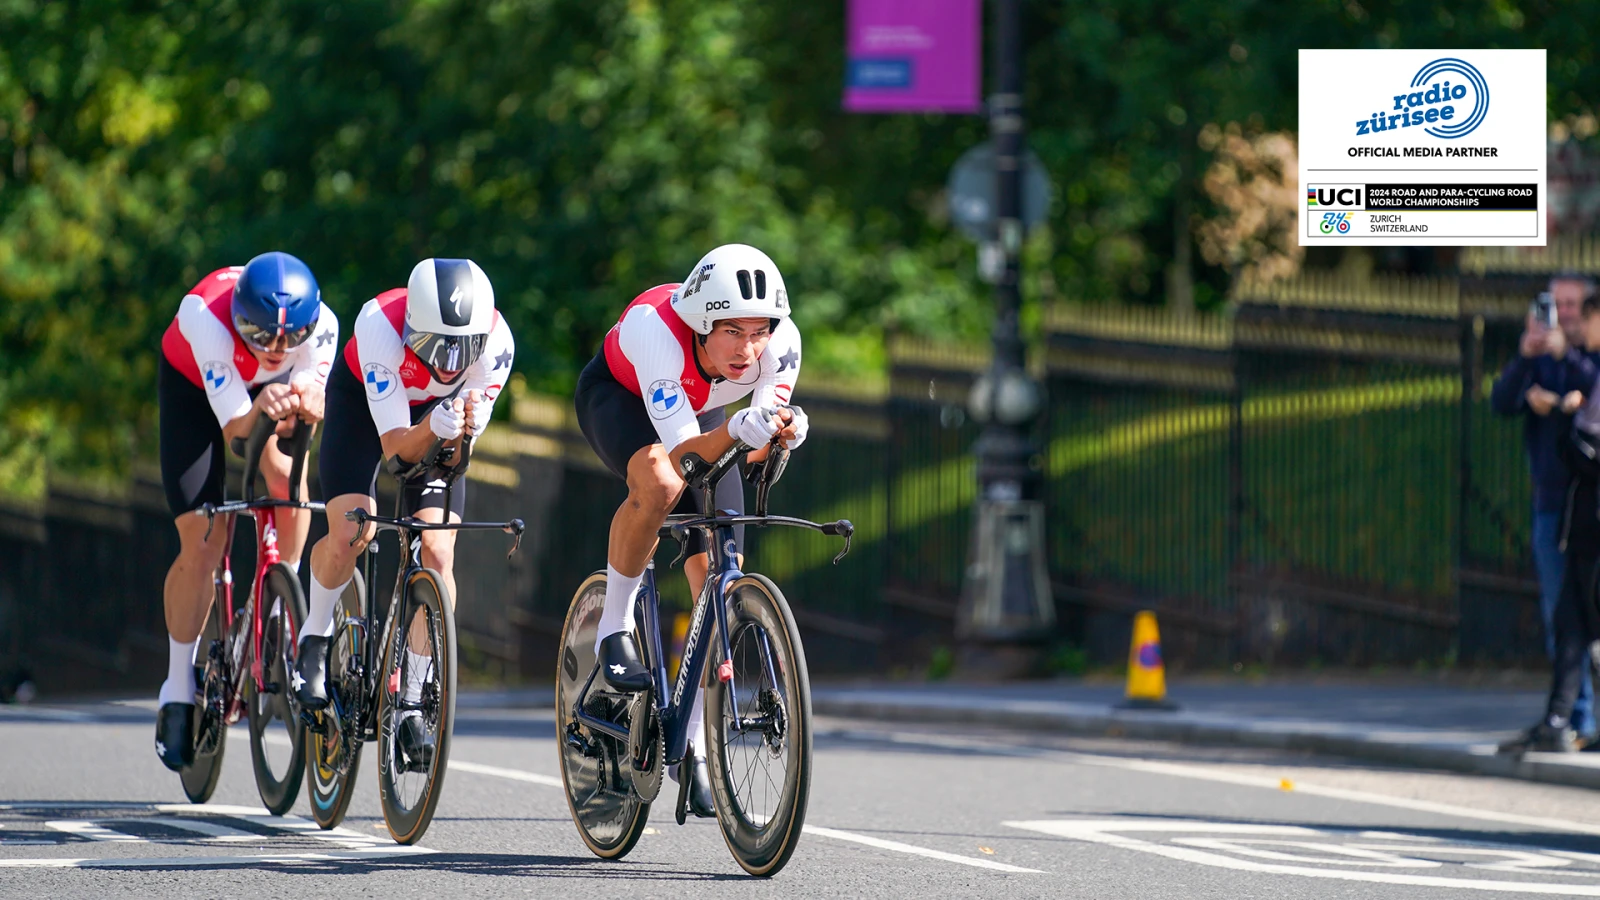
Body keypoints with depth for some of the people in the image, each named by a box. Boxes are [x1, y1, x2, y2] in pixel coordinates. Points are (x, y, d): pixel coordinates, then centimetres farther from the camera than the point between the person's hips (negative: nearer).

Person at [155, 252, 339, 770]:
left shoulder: (321, 325, -34)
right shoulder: (208, 319, -41)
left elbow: (314, 413, -36)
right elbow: (235, 430, -39)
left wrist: (305, 399, -59)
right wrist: (264, 405, -60)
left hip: (270, 388, 2)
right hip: (193, 384, -2)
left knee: (287, 479, -29)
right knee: (202, 544, -10)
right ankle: (178, 695, 3)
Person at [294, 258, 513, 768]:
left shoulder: (495, 340, -33)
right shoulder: (382, 327, -40)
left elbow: (455, 450, -25)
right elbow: (396, 445, -36)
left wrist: (464, 426, -47)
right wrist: (434, 428, -56)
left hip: (436, 407, 2)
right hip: (364, 400, -2)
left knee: (438, 552, -13)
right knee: (351, 530, -23)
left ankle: (412, 700, -2)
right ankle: (314, 640, 6)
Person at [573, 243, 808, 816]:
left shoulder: (780, 343, -31)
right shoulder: (657, 330, -41)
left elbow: (754, 457, -23)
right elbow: (683, 453, -39)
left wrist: (782, 435, -44)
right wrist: (737, 432, -57)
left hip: (699, 412, 4)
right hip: (618, 398, -4)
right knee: (659, 483, -38)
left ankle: (692, 743, 9)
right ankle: (614, 628, -16)